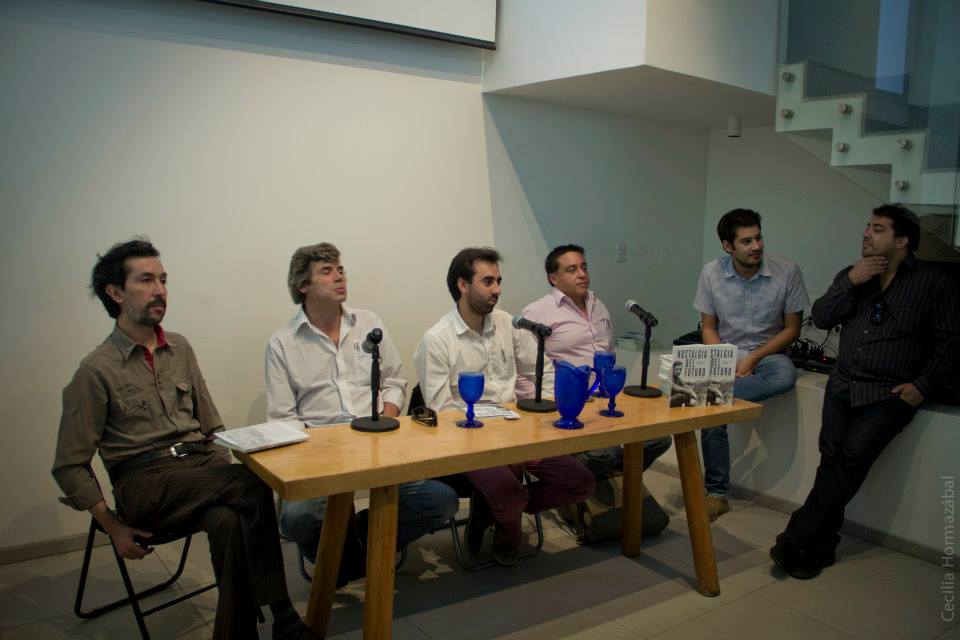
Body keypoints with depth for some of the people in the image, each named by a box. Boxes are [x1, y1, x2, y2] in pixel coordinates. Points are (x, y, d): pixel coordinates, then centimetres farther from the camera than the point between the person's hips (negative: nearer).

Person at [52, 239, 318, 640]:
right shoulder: (96, 370, -3)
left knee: (230, 522, -32)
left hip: (200, 461, 5)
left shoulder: (180, 348, 12)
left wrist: (225, 472, 2)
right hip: (145, 480, -4)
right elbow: (69, 467, 1)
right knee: (256, 486, -31)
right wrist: (114, 527, -5)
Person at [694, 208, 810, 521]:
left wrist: (753, 358, -15)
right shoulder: (712, 273, -4)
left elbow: (792, 328, -2)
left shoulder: (787, 271, -8)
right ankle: (717, 493, -11)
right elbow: (709, 327, 3)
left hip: (768, 352, 0)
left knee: (785, 375, -37)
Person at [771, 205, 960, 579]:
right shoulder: (852, 275, 16)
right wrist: (851, 282, -7)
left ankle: (796, 541, -13)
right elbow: (821, 318, 5)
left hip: (890, 394, -4)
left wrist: (923, 384, -9)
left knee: (851, 458, -18)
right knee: (833, 457, -10)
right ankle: (819, 547, -2)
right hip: (843, 385, 4)